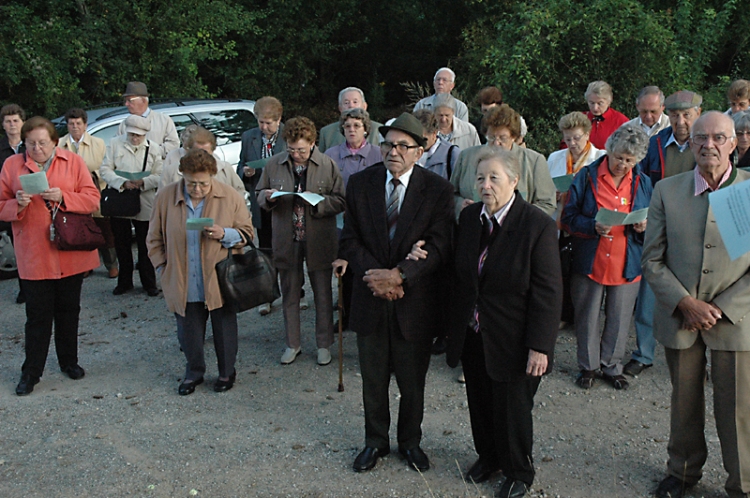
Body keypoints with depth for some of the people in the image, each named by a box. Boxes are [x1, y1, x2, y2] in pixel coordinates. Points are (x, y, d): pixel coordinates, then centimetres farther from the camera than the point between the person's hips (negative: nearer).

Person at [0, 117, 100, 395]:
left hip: (71, 253, 1)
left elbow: (92, 199, -4)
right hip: (34, 255, -1)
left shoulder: (73, 162, 1)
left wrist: (63, 197, -19)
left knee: (68, 310, 14)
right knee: (38, 315, 3)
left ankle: (68, 361, 32)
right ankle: (31, 372, 16)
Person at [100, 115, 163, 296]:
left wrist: (143, 182, -19)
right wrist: (123, 182, -19)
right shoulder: (114, 143, 3)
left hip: (144, 205, -1)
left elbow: (160, 177, 0)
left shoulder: (153, 149, 2)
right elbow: (105, 169, -3)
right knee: (122, 245, 11)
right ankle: (124, 282, 25)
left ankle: (149, 283, 17)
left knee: (145, 246, 5)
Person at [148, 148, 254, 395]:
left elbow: (246, 234, 1)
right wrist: (163, 269, 3)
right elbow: (155, 239, 7)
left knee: (224, 331, 12)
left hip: (220, 281, -1)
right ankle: (194, 372, 37)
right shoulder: (165, 197, -4)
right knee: (188, 334, 13)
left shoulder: (230, 197, -7)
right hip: (183, 286, 1)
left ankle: (227, 372, 34)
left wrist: (224, 234, -18)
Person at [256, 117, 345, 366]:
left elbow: (340, 201, -5)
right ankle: (292, 344, 29)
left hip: (319, 240, -2)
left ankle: (324, 344, 25)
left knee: (323, 294, 9)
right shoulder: (274, 164, 0)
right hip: (287, 240, 2)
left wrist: (318, 201, -22)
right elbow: (260, 195, 11)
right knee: (289, 294, 14)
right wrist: (268, 197, -12)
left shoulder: (327, 165, -6)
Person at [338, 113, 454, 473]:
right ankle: (375, 441, 35)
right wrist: (374, 276, -15)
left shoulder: (438, 190, -7)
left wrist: (400, 275, -23)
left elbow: (439, 247, -12)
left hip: (415, 302, -2)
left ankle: (410, 441, 35)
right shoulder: (360, 183, 1)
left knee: (412, 382, 13)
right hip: (371, 298, 2)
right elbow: (350, 239, 0)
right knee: (373, 379, 15)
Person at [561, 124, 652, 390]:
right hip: (589, 263, -2)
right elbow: (569, 218, -4)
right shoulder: (587, 176, -2)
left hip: (627, 265, 2)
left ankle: (611, 367, 28)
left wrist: (644, 227, -10)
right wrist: (593, 226, -21)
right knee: (587, 318, 8)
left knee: (619, 320, 9)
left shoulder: (643, 183, 7)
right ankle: (588, 366, 26)